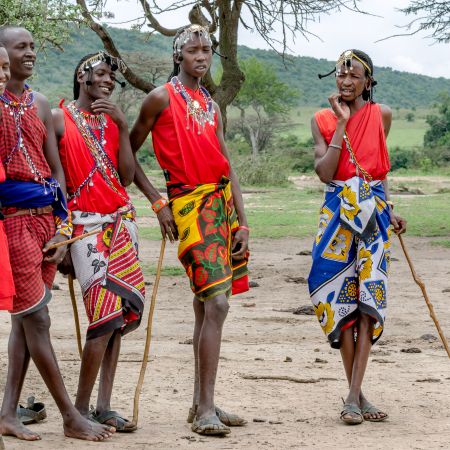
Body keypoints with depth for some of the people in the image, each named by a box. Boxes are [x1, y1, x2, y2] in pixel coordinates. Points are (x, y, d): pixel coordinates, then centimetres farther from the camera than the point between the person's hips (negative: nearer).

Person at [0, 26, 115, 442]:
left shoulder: (40, 104, 14)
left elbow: (56, 170, 14)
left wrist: (62, 228, 5)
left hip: (45, 219, 7)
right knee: (36, 317, -4)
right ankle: (72, 417, 0)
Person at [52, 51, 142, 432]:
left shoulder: (113, 121, 16)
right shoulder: (59, 119, 0)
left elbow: (127, 176, 5)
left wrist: (123, 127, -1)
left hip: (122, 221, 6)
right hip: (86, 224, -6)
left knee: (119, 315, 1)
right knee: (106, 315, -14)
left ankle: (104, 405, 5)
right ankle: (81, 408, -5)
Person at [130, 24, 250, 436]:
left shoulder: (211, 105, 17)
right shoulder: (162, 98, -1)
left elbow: (228, 169, 14)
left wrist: (242, 223, 8)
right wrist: (158, 203, -3)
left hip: (223, 202, 7)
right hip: (189, 205, -7)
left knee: (206, 305, 9)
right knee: (216, 304, -16)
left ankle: (202, 403, 16)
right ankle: (205, 409, -15)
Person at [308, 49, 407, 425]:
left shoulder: (381, 115, 7)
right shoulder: (323, 120, 4)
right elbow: (324, 172, -9)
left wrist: (390, 209, 8)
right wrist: (342, 123, -9)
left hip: (374, 214, 0)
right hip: (338, 213, 0)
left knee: (368, 297, -8)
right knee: (342, 298, -2)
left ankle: (354, 397, -9)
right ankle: (356, 393, 6)